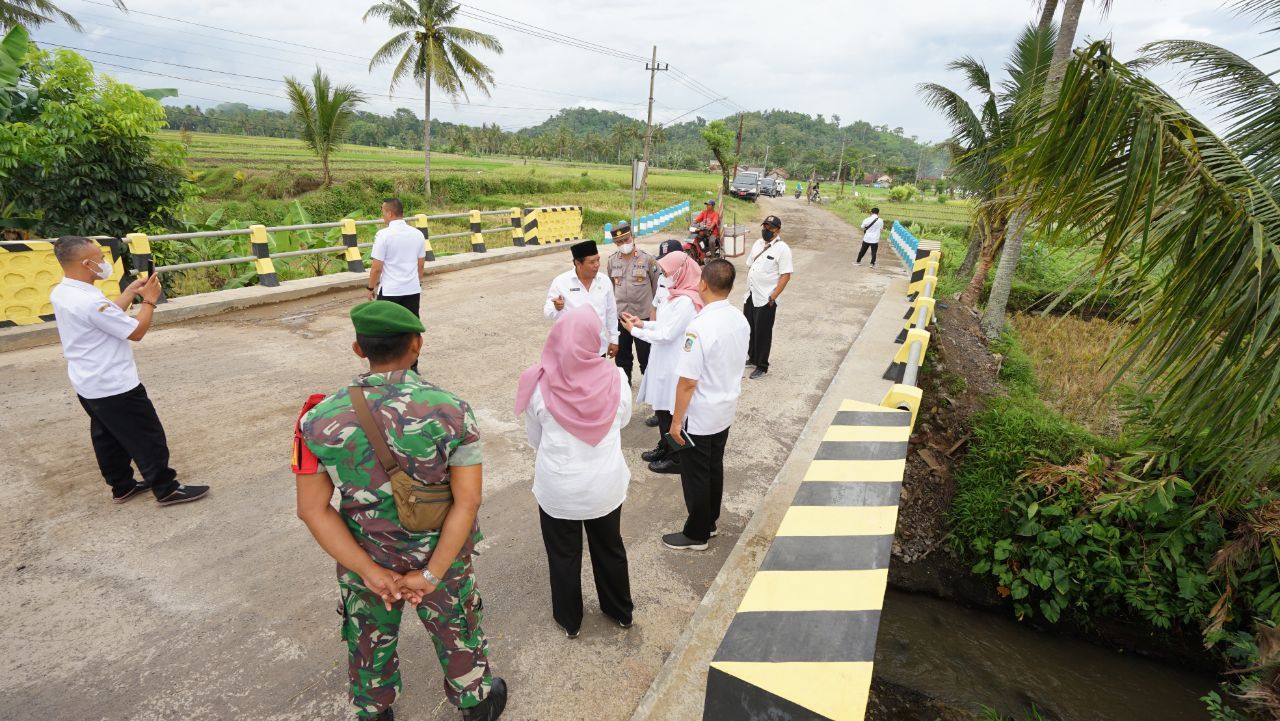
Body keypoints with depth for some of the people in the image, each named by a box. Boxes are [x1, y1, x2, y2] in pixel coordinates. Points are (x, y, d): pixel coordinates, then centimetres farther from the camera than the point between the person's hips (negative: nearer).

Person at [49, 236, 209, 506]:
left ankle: (122, 486, 32)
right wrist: (149, 300, -8)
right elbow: (136, 331, -19)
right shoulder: (90, 301, -27)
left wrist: (130, 293, 9)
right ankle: (166, 489, 8)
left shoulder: (60, 294, 3)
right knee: (147, 437, 0)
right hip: (115, 386, -10)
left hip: (88, 385, 10)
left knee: (107, 437, 19)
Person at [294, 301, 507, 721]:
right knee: (457, 632, 26)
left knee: (370, 643, 28)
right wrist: (430, 575, -18)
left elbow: (313, 509, -14)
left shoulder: (320, 420, -17)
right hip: (440, 553, -1)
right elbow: (468, 500, -23)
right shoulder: (451, 410, -22)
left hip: (365, 559, 1)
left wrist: (370, 571, -13)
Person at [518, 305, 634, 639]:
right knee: (610, 548, 24)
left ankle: (569, 620, 41)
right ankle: (621, 611, 44)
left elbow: (534, 439, -3)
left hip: (558, 488, -1)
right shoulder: (616, 379, -16)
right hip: (605, 484, 2)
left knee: (563, 555, 21)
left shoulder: (539, 385, -18)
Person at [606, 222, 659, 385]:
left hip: (643, 315, -3)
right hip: (619, 315, 4)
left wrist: (653, 305, 4)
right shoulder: (612, 260, 1)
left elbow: (657, 285, -2)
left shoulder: (647, 259, -11)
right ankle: (624, 382, 34)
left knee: (645, 353, 8)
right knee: (622, 352, 16)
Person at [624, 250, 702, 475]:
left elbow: (667, 335, -23)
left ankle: (676, 458, 19)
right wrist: (643, 323, 4)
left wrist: (635, 330, -13)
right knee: (662, 406, 19)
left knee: (671, 411, 3)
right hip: (665, 362, 9)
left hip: (674, 365, -9)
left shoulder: (685, 301, -24)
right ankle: (664, 447, 36)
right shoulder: (678, 295, 7)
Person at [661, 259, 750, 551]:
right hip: (726, 410, 8)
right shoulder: (740, 320, -3)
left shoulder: (699, 327, -28)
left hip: (699, 417, -7)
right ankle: (710, 522, 39)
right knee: (714, 468, 22)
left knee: (695, 475, 10)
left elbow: (688, 382, -24)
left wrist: (676, 420, -14)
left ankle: (696, 534, 26)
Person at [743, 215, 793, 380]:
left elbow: (786, 276, -16)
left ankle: (762, 366, 15)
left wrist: (772, 297, -20)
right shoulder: (758, 244, 9)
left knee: (763, 333, 2)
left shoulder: (782, 248, -13)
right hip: (750, 296, 7)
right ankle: (752, 358, 37)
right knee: (749, 329, 18)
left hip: (766, 299, -7)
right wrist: (749, 288, 12)